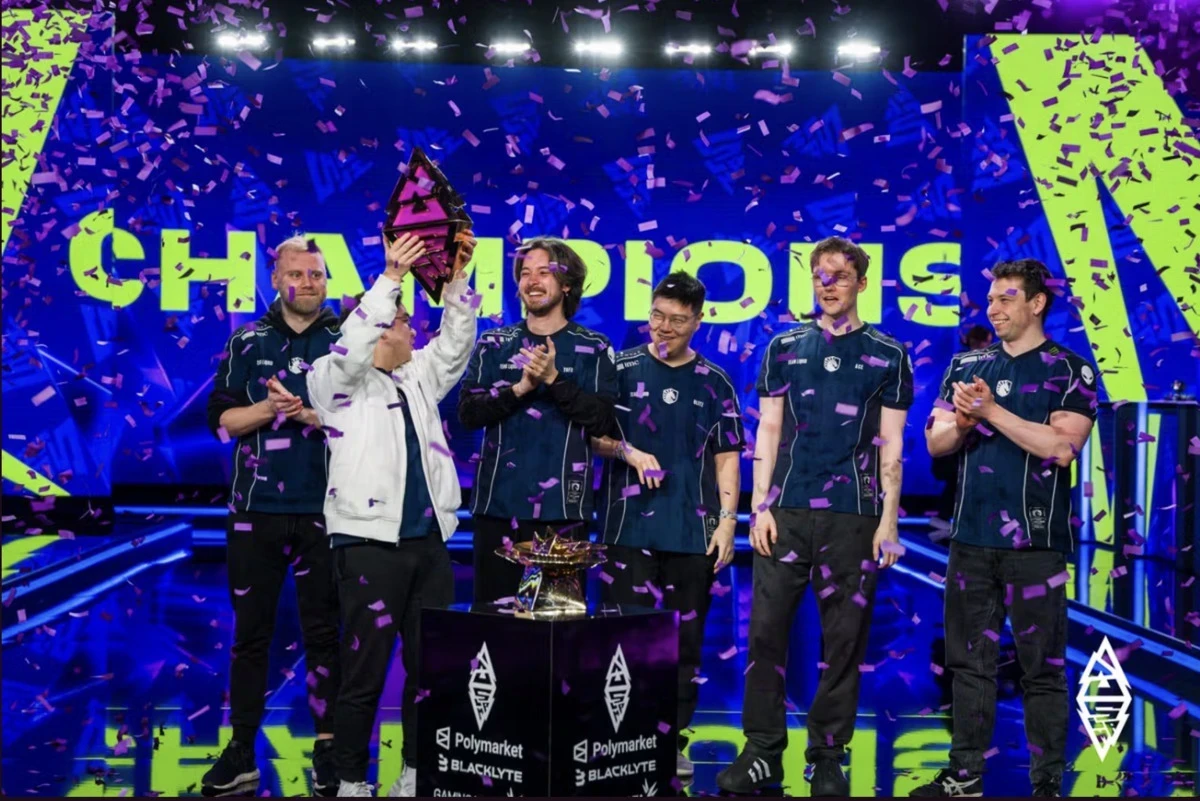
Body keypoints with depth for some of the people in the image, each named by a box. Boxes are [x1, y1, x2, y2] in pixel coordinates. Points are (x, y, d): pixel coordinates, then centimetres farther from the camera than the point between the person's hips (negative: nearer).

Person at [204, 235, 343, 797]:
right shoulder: (247, 342, 8)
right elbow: (221, 419, 4)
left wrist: (306, 413, -14)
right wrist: (268, 408, -12)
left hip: (324, 511, -2)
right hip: (255, 509, 2)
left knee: (323, 631, 5)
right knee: (250, 631, 7)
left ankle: (328, 750, 13)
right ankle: (241, 752, 15)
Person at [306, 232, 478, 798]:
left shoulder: (419, 375, 18)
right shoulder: (338, 379, 1)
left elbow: (455, 344, 8)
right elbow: (353, 343, -17)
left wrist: (456, 281, -5)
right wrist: (391, 279, -23)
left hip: (429, 541, 6)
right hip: (370, 542, -6)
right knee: (365, 671, -2)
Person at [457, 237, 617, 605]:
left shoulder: (593, 348, 4)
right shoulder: (493, 344, 9)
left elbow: (603, 421, -5)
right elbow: (468, 411, 0)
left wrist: (554, 378, -15)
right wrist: (521, 387, -14)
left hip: (564, 504, -2)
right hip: (500, 500, 2)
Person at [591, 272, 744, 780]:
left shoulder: (714, 384, 9)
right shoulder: (620, 371, 5)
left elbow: (726, 457, 10)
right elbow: (591, 435, 6)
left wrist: (727, 519, 1)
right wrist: (628, 451, -13)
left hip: (693, 533, 2)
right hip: (629, 528, -1)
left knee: (685, 640, 6)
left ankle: (673, 740, 16)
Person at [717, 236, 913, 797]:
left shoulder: (888, 356, 7)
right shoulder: (784, 348, 11)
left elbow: (890, 445, 5)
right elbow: (768, 432, 9)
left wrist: (888, 520, -2)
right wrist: (760, 506, 1)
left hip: (854, 516, -1)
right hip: (786, 510, 1)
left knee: (844, 638, 3)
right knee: (766, 630, -1)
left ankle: (828, 756, 14)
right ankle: (763, 750, 10)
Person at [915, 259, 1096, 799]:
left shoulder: (1071, 371, -1)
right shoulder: (966, 366, 12)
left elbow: (1062, 447, -14)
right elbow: (936, 442, 9)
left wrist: (993, 412, -15)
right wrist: (962, 421, -12)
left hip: (1034, 542, -4)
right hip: (970, 538, 5)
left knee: (1042, 668, 1)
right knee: (969, 661, 10)